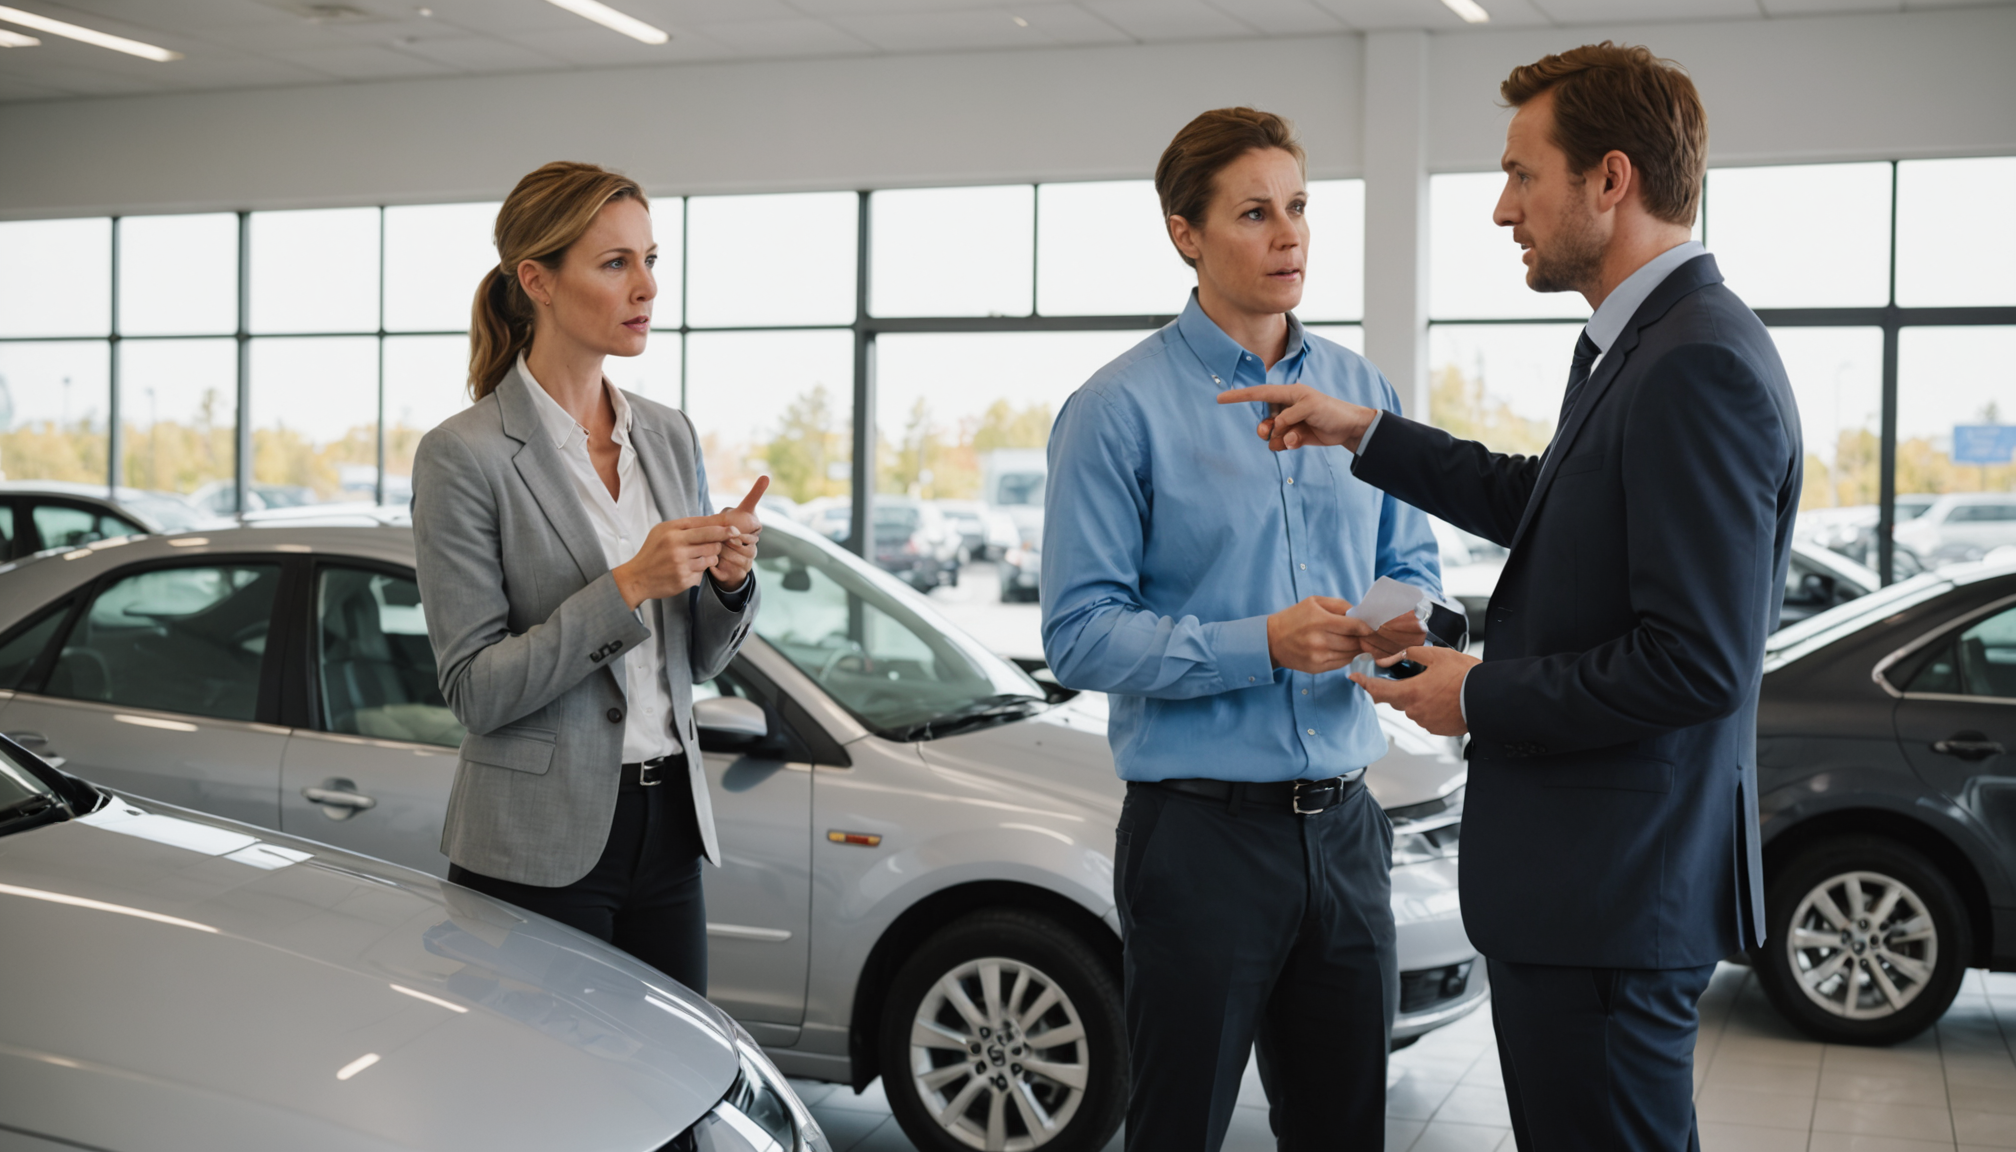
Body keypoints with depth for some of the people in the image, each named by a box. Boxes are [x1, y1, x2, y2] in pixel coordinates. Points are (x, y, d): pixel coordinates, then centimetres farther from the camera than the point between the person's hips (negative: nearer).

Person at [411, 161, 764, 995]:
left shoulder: (669, 435, 9)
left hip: (668, 830, 6)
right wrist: (627, 589, -21)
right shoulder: (464, 455, -10)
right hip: (538, 851, -5)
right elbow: (475, 691, -13)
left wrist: (729, 580, -7)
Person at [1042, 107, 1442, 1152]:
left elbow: (1413, 565, 16)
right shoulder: (1119, 411, -8)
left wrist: (1403, 624, -8)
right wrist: (1264, 644, -22)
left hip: (1343, 824, 5)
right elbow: (1080, 633, -12)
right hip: (1200, 824, -5)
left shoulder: (1362, 392, 10)